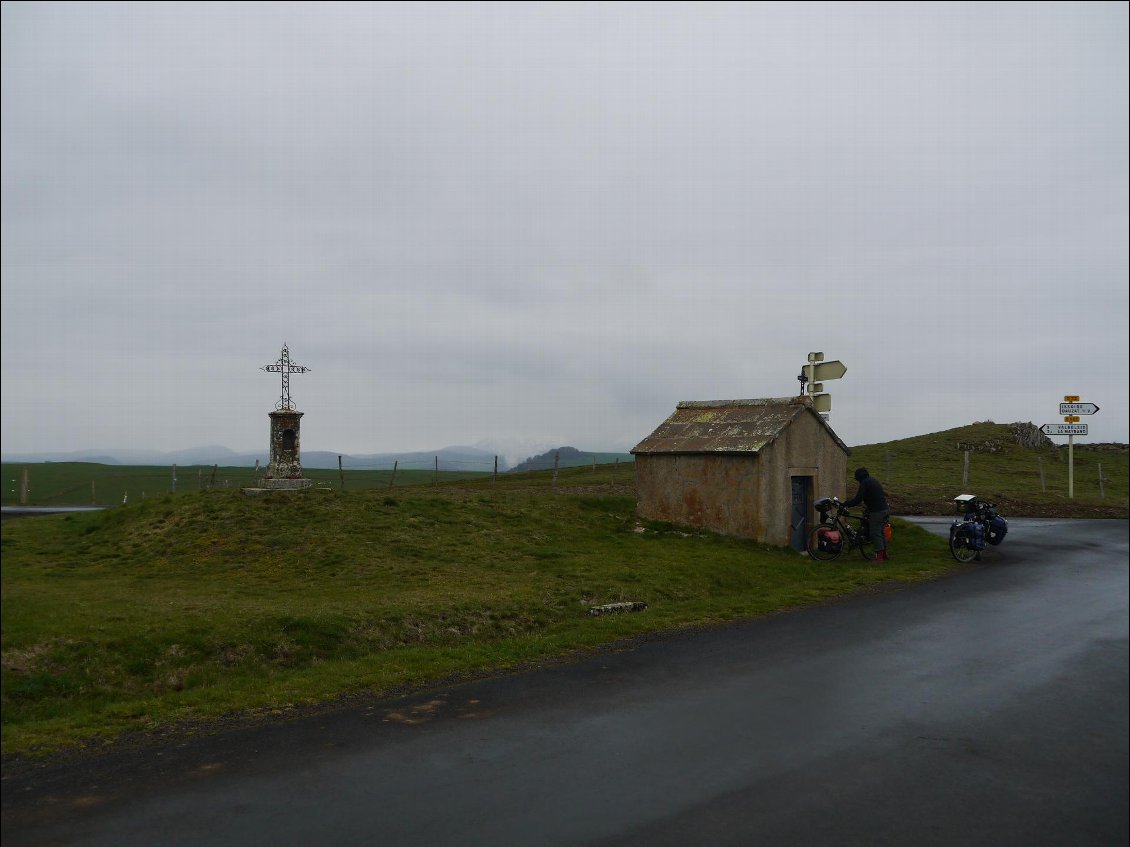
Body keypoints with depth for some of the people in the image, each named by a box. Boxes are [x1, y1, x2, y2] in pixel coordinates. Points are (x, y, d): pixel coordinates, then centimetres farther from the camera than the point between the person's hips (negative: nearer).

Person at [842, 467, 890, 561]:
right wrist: (867, 504, 34)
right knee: (880, 532, 18)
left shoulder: (864, 483, -12)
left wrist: (846, 504, -8)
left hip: (877, 511, -9)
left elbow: (858, 499, -17)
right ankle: (884, 554, 26)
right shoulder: (873, 480, 17)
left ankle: (879, 556, -6)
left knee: (875, 533, -5)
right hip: (885, 509, 9)